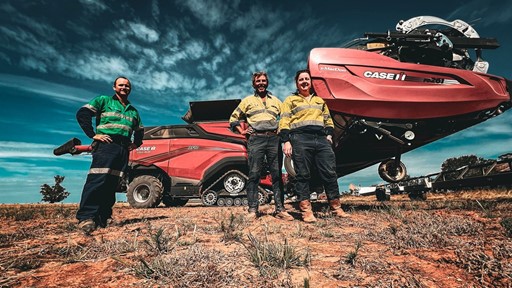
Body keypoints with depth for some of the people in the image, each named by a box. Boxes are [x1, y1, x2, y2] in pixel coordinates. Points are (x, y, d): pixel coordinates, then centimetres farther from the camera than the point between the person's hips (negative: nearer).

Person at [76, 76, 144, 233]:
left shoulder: (133, 111, 26)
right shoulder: (104, 100, 11)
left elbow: (140, 131, 36)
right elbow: (82, 114, 0)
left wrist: (136, 143, 18)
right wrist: (93, 134, -9)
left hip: (124, 149, 5)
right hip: (106, 144, -5)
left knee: (112, 183, 3)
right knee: (97, 180, -16)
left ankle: (104, 217, 8)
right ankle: (85, 217, -15)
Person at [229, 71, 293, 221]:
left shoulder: (275, 100, 21)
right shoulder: (248, 100, 16)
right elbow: (233, 118, 19)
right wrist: (242, 131, 6)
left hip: (274, 138, 2)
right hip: (256, 139, -2)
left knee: (277, 174, 0)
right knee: (254, 174, -5)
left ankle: (280, 209, 6)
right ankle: (253, 210, 2)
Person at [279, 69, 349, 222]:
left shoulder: (319, 100, 28)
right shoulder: (290, 100, 13)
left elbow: (328, 120, 27)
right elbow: (284, 122, 2)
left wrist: (329, 134, 9)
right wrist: (286, 141, -10)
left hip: (321, 139, 4)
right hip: (300, 139, -4)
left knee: (330, 173, 1)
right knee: (303, 175, -4)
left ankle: (336, 208, 13)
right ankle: (306, 211, 3)